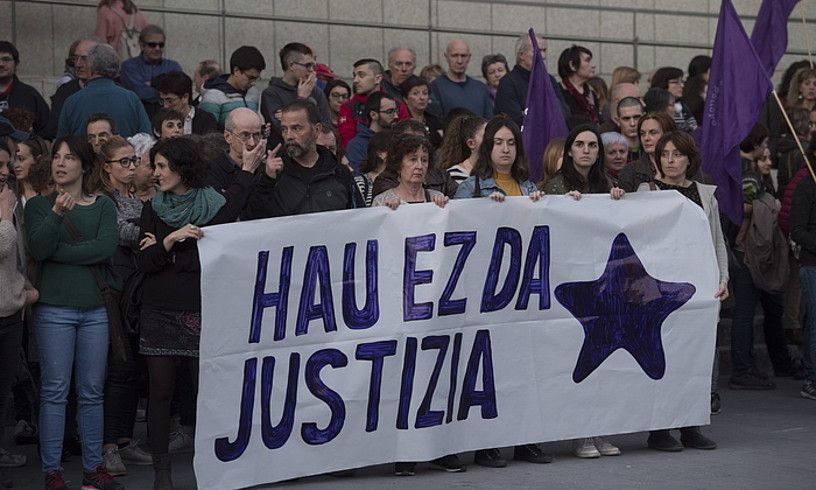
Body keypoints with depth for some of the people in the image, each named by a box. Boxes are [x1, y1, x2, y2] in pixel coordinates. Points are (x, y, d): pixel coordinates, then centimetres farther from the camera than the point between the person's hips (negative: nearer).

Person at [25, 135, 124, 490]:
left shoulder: (103, 206, 9)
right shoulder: (39, 205, 5)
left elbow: (106, 247, -8)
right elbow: (37, 249, -12)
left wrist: (58, 253, -11)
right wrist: (56, 214, -26)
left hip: (95, 308, 2)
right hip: (54, 309, -2)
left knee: (92, 391, 6)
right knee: (55, 391, -1)